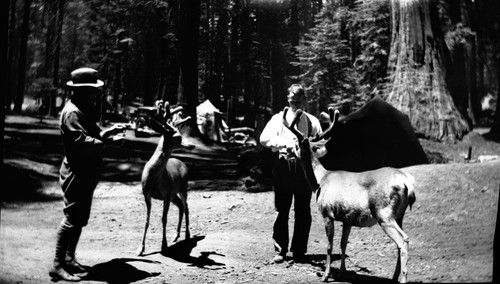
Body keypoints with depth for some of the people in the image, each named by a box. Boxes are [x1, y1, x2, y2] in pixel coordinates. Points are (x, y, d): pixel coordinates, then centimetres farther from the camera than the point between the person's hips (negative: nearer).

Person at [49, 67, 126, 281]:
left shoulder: (84, 110, 16)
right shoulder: (72, 112, -17)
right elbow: (81, 141, -27)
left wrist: (109, 131, 6)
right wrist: (107, 142, -29)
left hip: (86, 173, 10)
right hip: (76, 174, -10)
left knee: (80, 218, 15)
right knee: (71, 217, -9)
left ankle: (69, 258, 25)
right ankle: (57, 265, -5)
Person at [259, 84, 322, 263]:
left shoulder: (312, 121, 12)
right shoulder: (279, 118, 8)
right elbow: (264, 138, -6)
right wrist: (285, 143, -18)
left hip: (305, 166, 1)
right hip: (283, 164, -1)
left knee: (303, 210, 3)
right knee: (282, 209, 1)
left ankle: (299, 251, 13)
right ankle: (280, 250, 11)